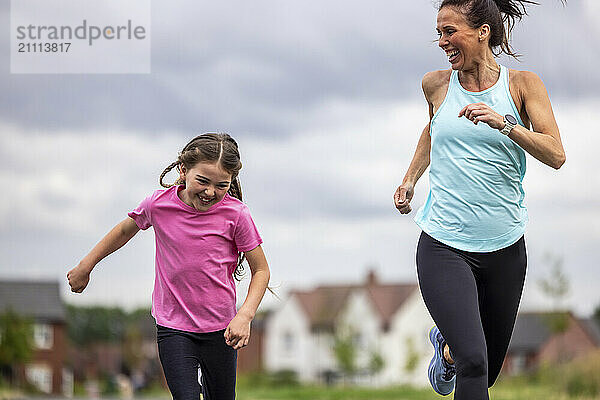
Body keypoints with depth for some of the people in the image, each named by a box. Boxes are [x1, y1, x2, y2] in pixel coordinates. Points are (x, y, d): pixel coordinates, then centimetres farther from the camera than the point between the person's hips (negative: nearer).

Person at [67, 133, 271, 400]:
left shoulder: (235, 214, -13)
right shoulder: (158, 204, -10)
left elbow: (261, 270, -4)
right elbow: (126, 229, 12)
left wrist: (245, 315, -18)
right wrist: (85, 266, 20)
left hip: (220, 329, 1)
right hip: (173, 328, 0)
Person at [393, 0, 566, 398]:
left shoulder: (522, 84, -2)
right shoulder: (437, 85, 3)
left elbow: (556, 155, -12)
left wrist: (504, 123, -25)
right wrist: (410, 178, 16)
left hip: (505, 247, 1)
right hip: (444, 246, -1)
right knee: (472, 363, -22)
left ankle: (446, 343, 47)